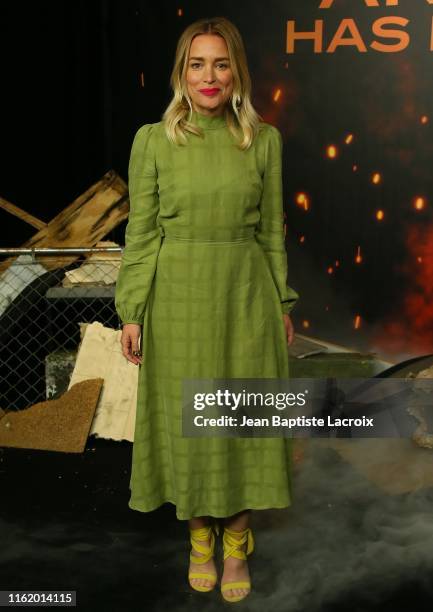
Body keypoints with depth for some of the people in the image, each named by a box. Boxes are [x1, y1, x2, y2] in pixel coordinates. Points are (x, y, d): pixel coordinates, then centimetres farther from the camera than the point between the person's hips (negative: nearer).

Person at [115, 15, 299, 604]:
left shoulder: (264, 139, 2)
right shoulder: (153, 140, -2)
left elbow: (272, 229, 6)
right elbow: (140, 232, -1)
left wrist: (282, 303, 7)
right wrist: (131, 311, -4)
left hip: (245, 296, 1)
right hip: (177, 297, -1)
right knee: (185, 417, 9)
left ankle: (237, 542, 26)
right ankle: (199, 535, 30)